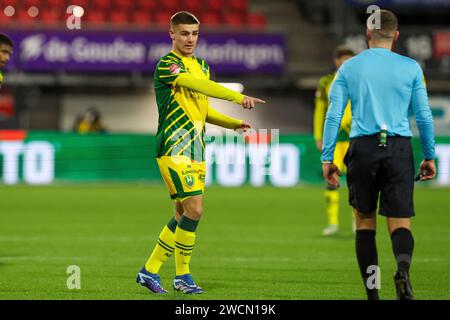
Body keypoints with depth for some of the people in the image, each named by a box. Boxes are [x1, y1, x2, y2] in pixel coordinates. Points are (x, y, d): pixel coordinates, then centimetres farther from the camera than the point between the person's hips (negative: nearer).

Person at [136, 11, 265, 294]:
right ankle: (182, 275, -2)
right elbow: (200, 85, -28)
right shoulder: (167, 65, -11)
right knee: (194, 209, -14)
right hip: (174, 149, -8)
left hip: (196, 149, 8)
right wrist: (238, 97, -38)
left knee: (184, 213, 8)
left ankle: (150, 271, 17)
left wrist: (233, 123, 12)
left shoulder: (202, 65, 16)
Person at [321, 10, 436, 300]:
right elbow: (424, 116, 5)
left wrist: (327, 158, 6)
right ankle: (403, 269, -31)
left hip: (363, 148, 1)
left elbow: (333, 115, 3)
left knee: (365, 222, 12)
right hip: (399, 148, -1)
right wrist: (429, 156, 13)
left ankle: (372, 290, 7)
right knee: (400, 223, 0)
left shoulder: (349, 68, 7)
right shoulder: (411, 68, 5)